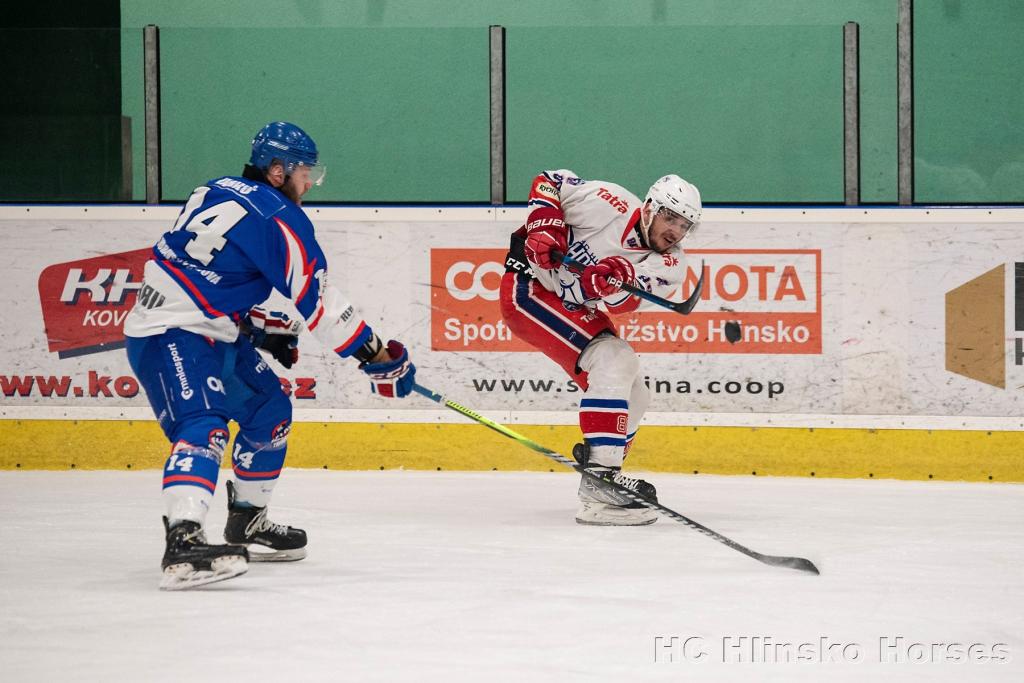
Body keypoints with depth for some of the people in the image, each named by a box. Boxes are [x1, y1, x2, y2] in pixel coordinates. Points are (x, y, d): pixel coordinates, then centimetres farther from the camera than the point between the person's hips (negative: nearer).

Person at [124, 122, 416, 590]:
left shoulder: (217, 192, 13)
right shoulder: (277, 216, -16)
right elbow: (318, 300, -15)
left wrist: (261, 326, 23)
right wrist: (378, 355, -9)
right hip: (170, 338, -10)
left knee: (269, 411, 22)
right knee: (204, 425, -29)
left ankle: (246, 524, 36)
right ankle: (183, 543, -48)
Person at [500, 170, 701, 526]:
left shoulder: (670, 264, -6)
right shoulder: (611, 203, -20)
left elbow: (622, 301, -24)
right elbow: (548, 182, -9)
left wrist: (617, 279, -46)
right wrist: (543, 227, -23)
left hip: (576, 309, 9)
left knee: (633, 396, 9)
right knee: (614, 362, -25)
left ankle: (599, 478, 24)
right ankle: (600, 476, -32)